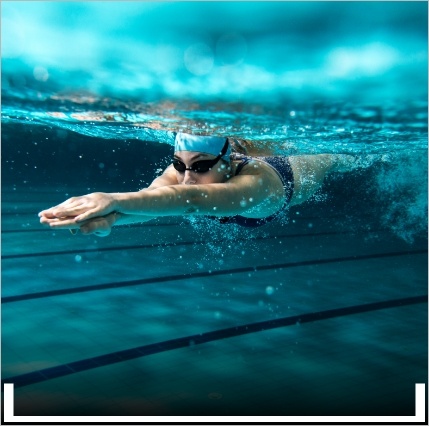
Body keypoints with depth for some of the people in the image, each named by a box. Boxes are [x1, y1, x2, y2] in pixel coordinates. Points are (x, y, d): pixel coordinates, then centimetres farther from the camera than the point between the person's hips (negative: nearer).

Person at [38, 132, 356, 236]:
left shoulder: (255, 182, -57)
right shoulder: (183, 169, -42)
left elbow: (193, 199, -77)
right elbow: (152, 195, -63)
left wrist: (115, 200, -92)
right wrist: (109, 217, -87)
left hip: (297, 173, -1)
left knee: (334, 162, 35)